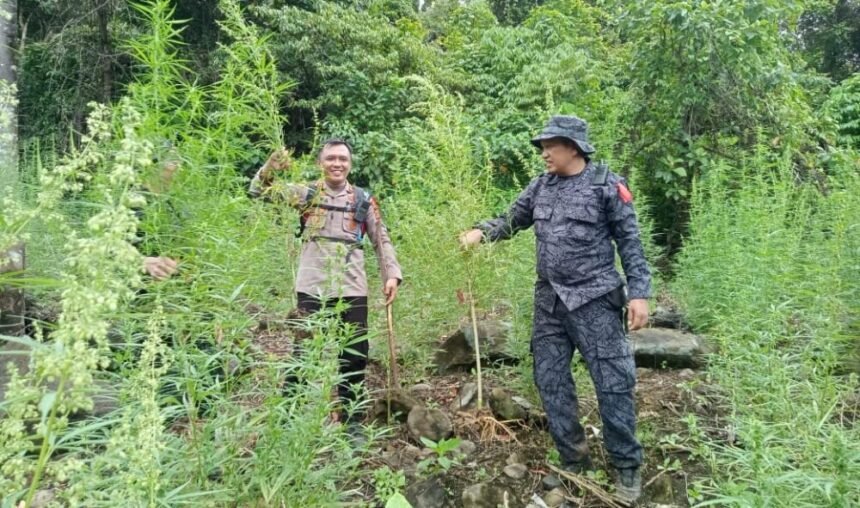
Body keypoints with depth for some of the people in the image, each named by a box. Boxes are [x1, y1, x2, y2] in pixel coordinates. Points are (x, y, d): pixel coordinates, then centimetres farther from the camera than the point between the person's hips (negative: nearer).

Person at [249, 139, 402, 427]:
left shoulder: (363, 200, 9)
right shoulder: (306, 194, 5)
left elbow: (381, 240, 12)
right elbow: (258, 190, 1)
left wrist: (392, 273, 1)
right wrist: (271, 167, -18)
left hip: (352, 290, 2)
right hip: (312, 289, -2)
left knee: (355, 356, 9)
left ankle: (351, 419, 26)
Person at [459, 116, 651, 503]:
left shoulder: (607, 185, -6)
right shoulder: (540, 187, 9)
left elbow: (630, 243, -5)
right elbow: (511, 220, 18)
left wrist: (639, 293, -11)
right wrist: (481, 231, -1)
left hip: (595, 300, -6)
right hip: (549, 301, 6)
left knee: (613, 384, -2)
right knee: (550, 382, 9)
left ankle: (627, 468, 16)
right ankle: (574, 463, 25)